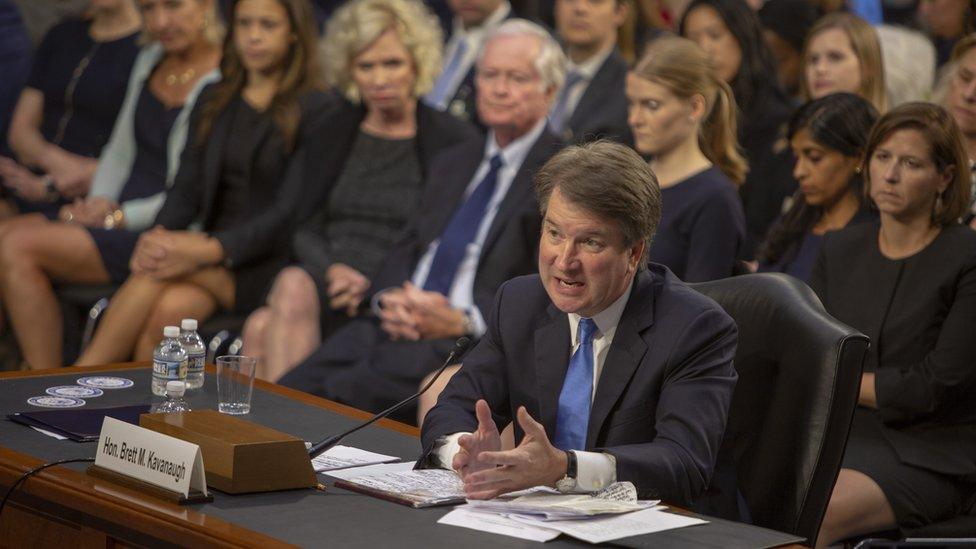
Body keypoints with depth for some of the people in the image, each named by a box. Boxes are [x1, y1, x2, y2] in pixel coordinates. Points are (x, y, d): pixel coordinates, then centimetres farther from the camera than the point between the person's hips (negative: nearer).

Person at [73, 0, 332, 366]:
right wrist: (158, 236, -13)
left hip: (269, 264, -4)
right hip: (211, 248, 4)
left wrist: (213, 249, -23)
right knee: (169, 309, -31)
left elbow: (290, 212, -10)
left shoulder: (315, 110, -2)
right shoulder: (216, 102, 17)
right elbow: (187, 188, 10)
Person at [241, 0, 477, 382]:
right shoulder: (332, 131, 18)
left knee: (294, 285, -34)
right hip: (322, 279, 4)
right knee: (260, 327, -31)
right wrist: (332, 271, -7)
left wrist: (374, 286, -12)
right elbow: (304, 225, 15)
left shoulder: (454, 140, 3)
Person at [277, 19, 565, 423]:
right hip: (399, 328, 6)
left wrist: (464, 320, -18)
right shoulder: (452, 164, 26)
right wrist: (389, 299, -4)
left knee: (346, 393, -31)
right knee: (287, 394, -20)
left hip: (476, 342, -6)